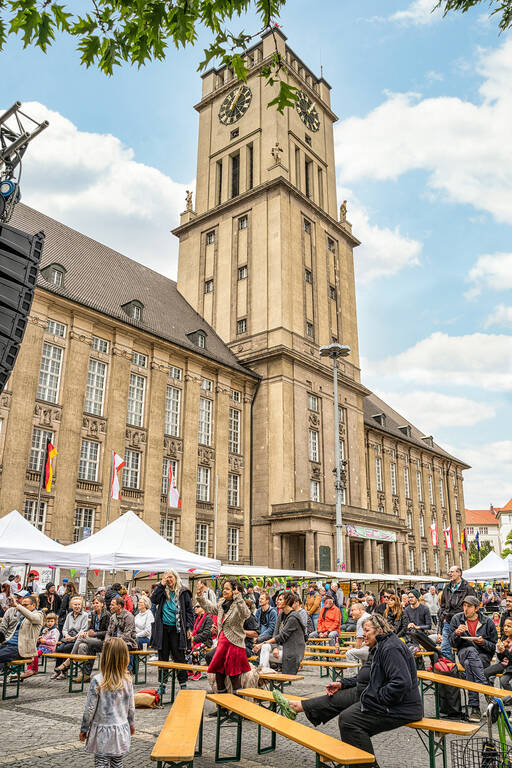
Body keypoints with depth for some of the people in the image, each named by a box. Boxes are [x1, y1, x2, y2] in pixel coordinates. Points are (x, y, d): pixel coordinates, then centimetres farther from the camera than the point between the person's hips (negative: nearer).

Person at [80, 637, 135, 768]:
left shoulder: (97, 681, -18)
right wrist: (131, 723, 19)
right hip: (121, 730, 3)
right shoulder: (127, 680, -8)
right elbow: (131, 707, 2)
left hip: (102, 732, -3)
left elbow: (90, 709, -13)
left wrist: (84, 729, 2)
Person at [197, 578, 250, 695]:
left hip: (234, 644, -8)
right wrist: (200, 595, 17)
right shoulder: (221, 605, 10)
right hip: (222, 642, 8)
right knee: (218, 672, 15)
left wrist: (238, 597, -41)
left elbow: (245, 614, -36)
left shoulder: (238, 605, -14)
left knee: (234, 676, -3)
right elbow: (209, 607, 27)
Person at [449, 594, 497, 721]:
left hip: (483, 655, -1)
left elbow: (494, 646, 5)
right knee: (471, 650, -36)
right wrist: (456, 633, -15)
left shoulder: (488, 621, 4)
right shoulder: (457, 619, 7)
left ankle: (475, 708, -35)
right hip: (464, 653, 1)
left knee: (469, 664, -36)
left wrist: (483, 642, -16)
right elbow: (451, 643, 6)